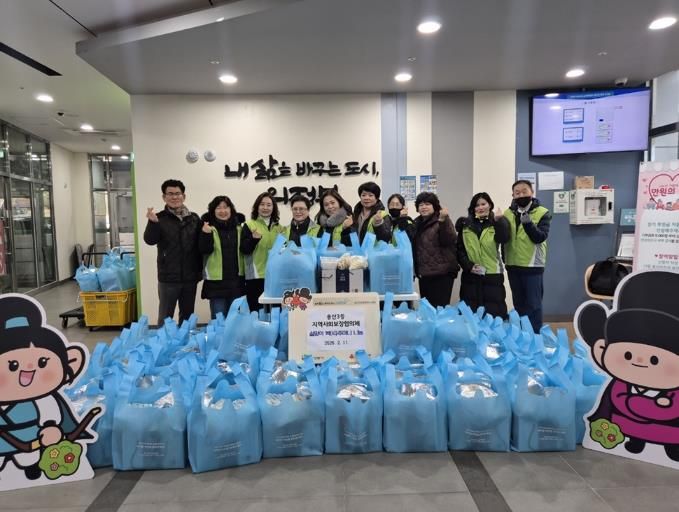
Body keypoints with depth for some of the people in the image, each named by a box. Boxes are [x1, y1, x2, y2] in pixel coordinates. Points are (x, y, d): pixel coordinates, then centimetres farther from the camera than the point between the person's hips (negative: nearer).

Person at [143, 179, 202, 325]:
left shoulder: (194, 218, 6)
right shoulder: (159, 218, -3)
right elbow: (150, 240, -17)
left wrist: (200, 270, 4)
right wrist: (152, 222, -35)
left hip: (190, 277, 3)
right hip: (168, 278, -3)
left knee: (187, 316, 15)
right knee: (165, 317, 6)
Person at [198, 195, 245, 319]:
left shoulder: (238, 227, 8)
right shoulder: (208, 227, -4)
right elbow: (204, 250, -15)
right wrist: (206, 234, -29)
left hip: (236, 279, 4)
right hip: (217, 280, -4)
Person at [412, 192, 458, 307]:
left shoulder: (442, 220, -4)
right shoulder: (417, 223, 15)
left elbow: (449, 240, -18)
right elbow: (413, 246, 23)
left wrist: (443, 221, -27)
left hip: (442, 272, -7)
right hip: (424, 273, 7)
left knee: (440, 307, -9)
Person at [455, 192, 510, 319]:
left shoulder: (498, 224, 3)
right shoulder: (465, 225, 9)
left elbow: (503, 239, -18)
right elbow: (459, 249, 7)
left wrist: (498, 221, -33)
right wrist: (468, 266, -7)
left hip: (493, 275, -2)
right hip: (470, 276, 2)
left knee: (494, 313, -1)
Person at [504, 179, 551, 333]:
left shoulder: (542, 213, -4)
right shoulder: (508, 213, 8)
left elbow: (540, 237, -18)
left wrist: (529, 224, -29)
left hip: (532, 266, -4)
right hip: (513, 265, 5)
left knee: (533, 303, 1)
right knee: (518, 303, 14)